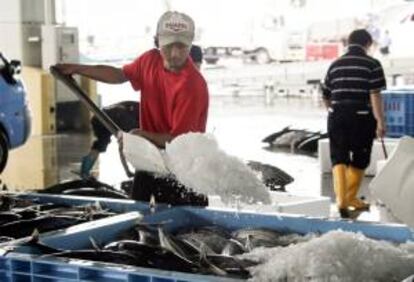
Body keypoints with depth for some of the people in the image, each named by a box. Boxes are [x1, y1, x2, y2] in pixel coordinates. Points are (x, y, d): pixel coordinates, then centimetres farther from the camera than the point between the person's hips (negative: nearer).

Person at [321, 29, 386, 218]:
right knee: (359, 160, 12)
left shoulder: (335, 65, 10)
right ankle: (351, 198, 22)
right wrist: (380, 121, -11)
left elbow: (325, 96, 16)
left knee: (339, 158, 3)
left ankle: (341, 199, -14)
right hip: (362, 117, -3)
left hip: (337, 117, 3)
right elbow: (375, 95, -12)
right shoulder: (372, 64, -3)